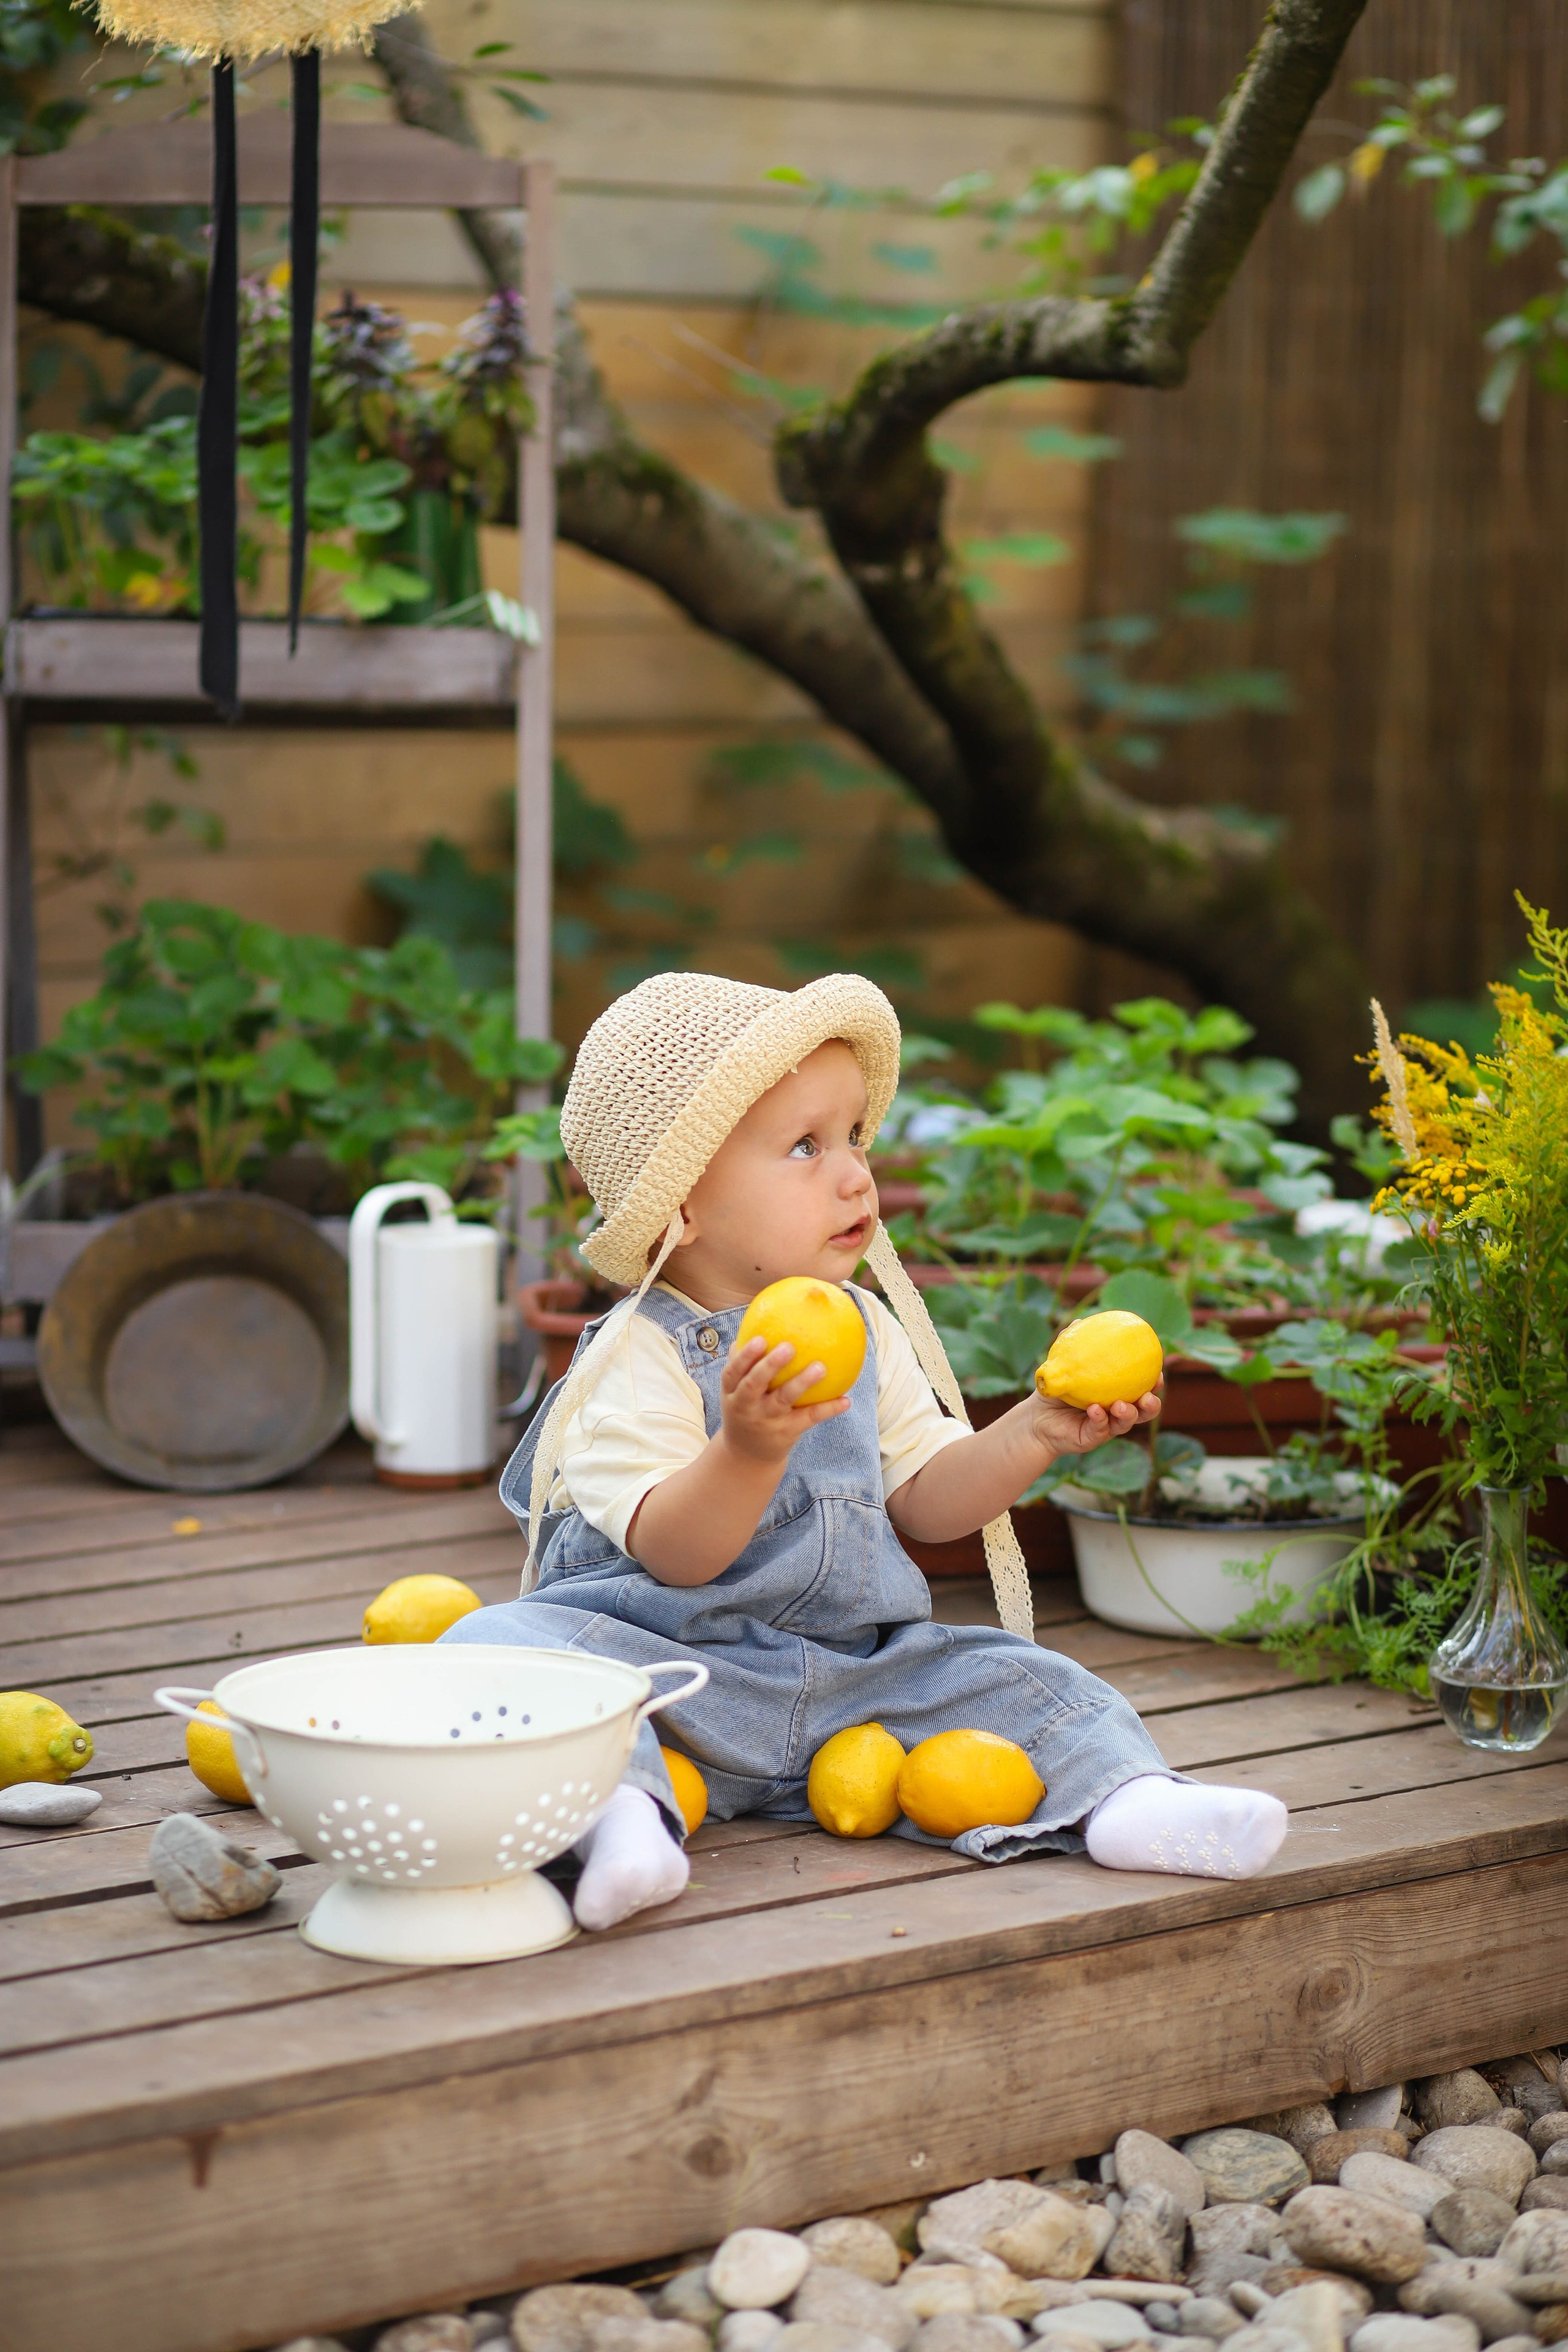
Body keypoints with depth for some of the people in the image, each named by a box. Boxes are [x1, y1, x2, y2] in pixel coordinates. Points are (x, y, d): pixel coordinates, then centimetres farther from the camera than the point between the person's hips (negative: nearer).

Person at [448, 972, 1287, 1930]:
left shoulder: (863, 1331, 10)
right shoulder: (641, 1357, -11)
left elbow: (923, 1501, 11)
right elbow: (670, 1553, -21)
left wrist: (1035, 1434, -4)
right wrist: (748, 1449, -39)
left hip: (850, 1680, 6)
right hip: (678, 1661, -6)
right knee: (506, 1643, -31)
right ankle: (620, 1807, -52)